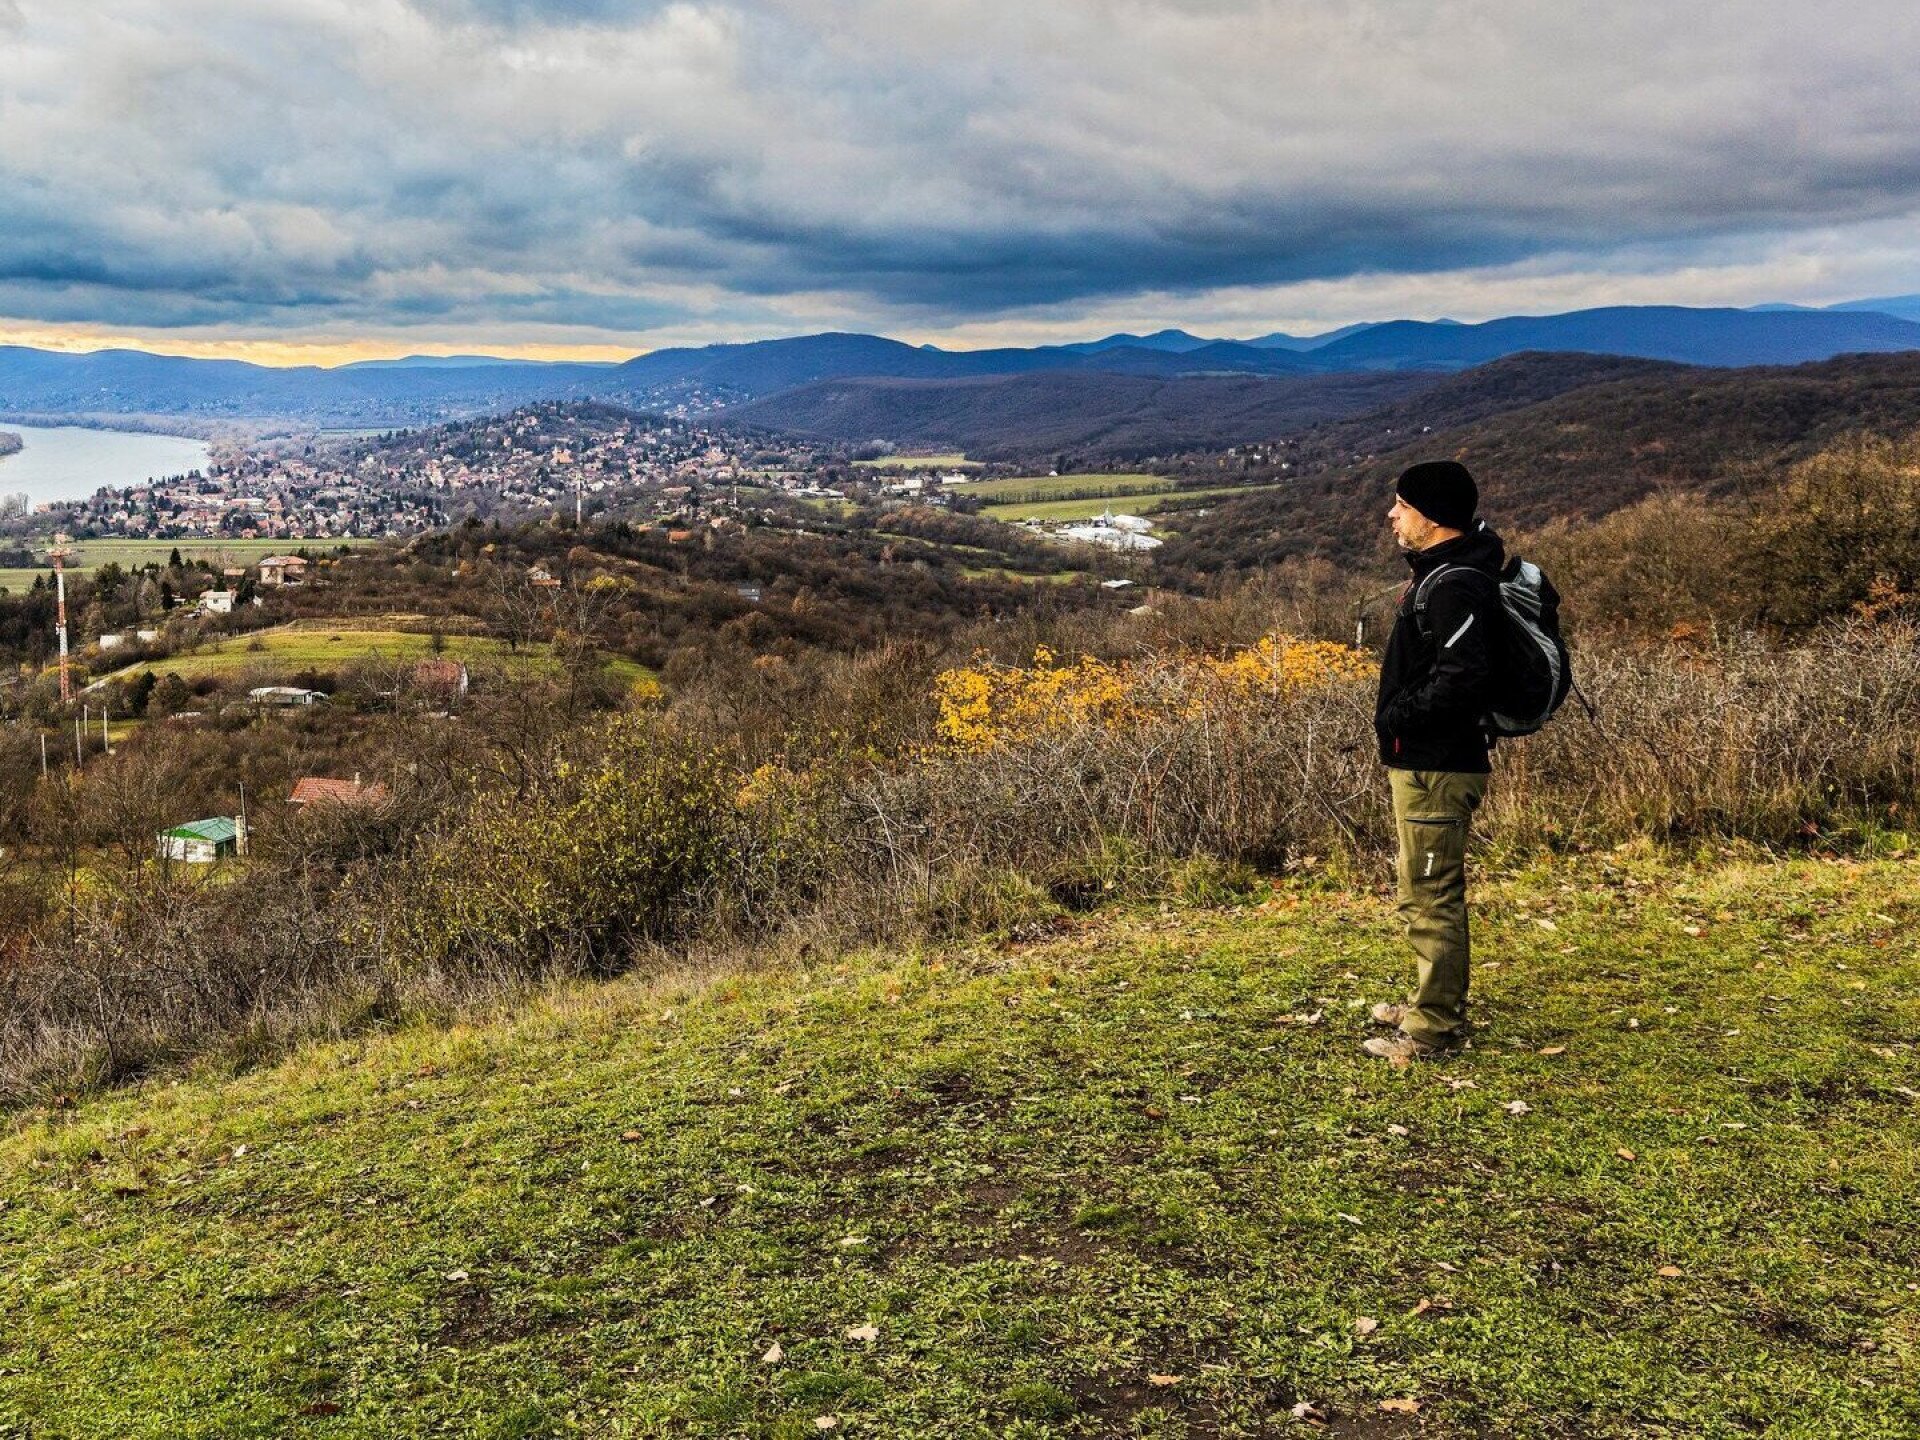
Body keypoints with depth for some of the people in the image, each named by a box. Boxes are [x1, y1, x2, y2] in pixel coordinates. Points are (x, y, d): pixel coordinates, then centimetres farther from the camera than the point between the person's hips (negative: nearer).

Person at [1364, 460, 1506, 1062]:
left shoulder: (1454, 587, -20)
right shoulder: (1439, 571, 13)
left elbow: (1461, 680, -29)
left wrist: (1393, 717, -19)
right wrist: (1396, 716, 12)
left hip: (1437, 766, -11)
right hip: (1425, 760, 11)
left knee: (1428, 895, -3)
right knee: (1430, 890, 21)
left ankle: (1435, 1028, 6)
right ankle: (1437, 1000, 35)